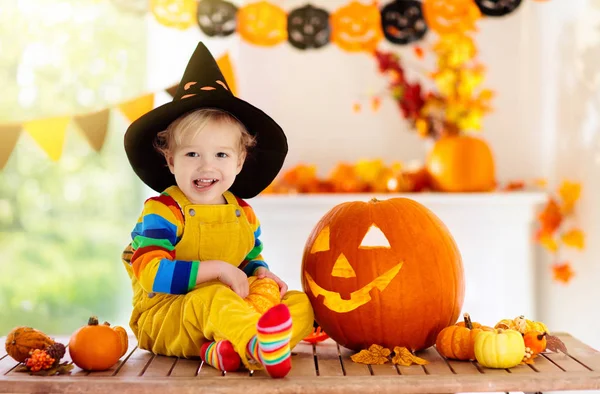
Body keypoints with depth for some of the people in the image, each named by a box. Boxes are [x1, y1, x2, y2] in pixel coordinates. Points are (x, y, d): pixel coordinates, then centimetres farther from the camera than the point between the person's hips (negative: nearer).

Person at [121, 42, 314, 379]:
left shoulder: (243, 213, 9)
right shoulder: (162, 212, -10)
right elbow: (151, 273, -22)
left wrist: (261, 272, -2)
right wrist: (216, 269, -24)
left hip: (230, 309, 7)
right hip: (163, 317, -6)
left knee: (301, 304, -11)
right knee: (212, 298, -38)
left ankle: (227, 350, -38)